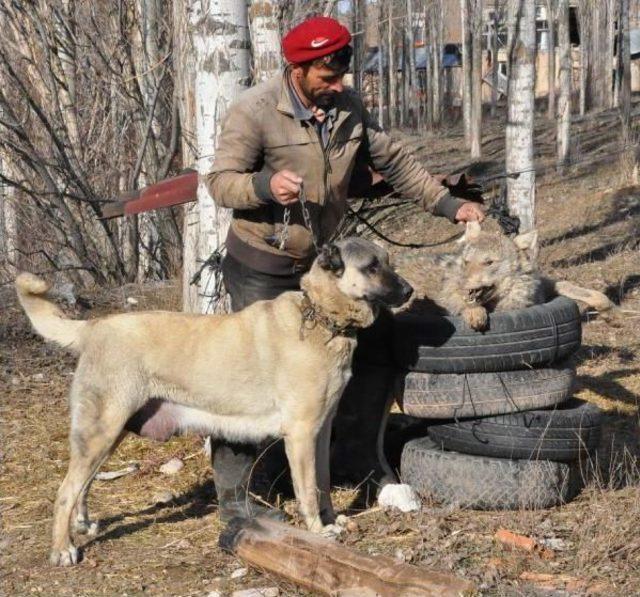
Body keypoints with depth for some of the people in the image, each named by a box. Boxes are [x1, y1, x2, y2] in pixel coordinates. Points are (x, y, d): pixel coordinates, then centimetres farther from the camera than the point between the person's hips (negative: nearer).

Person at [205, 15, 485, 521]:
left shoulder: (349, 107, -1)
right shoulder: (254, 111, -18)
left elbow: (395, 163, 9)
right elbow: (220, 182, -17)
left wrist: (449, 205, 5)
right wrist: (265, 185, -37)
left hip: (324, 261, 6)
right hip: (261, 267, -6)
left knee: (376, 337, 9)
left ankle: (361, 456, 25)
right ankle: (233, 493, 1)